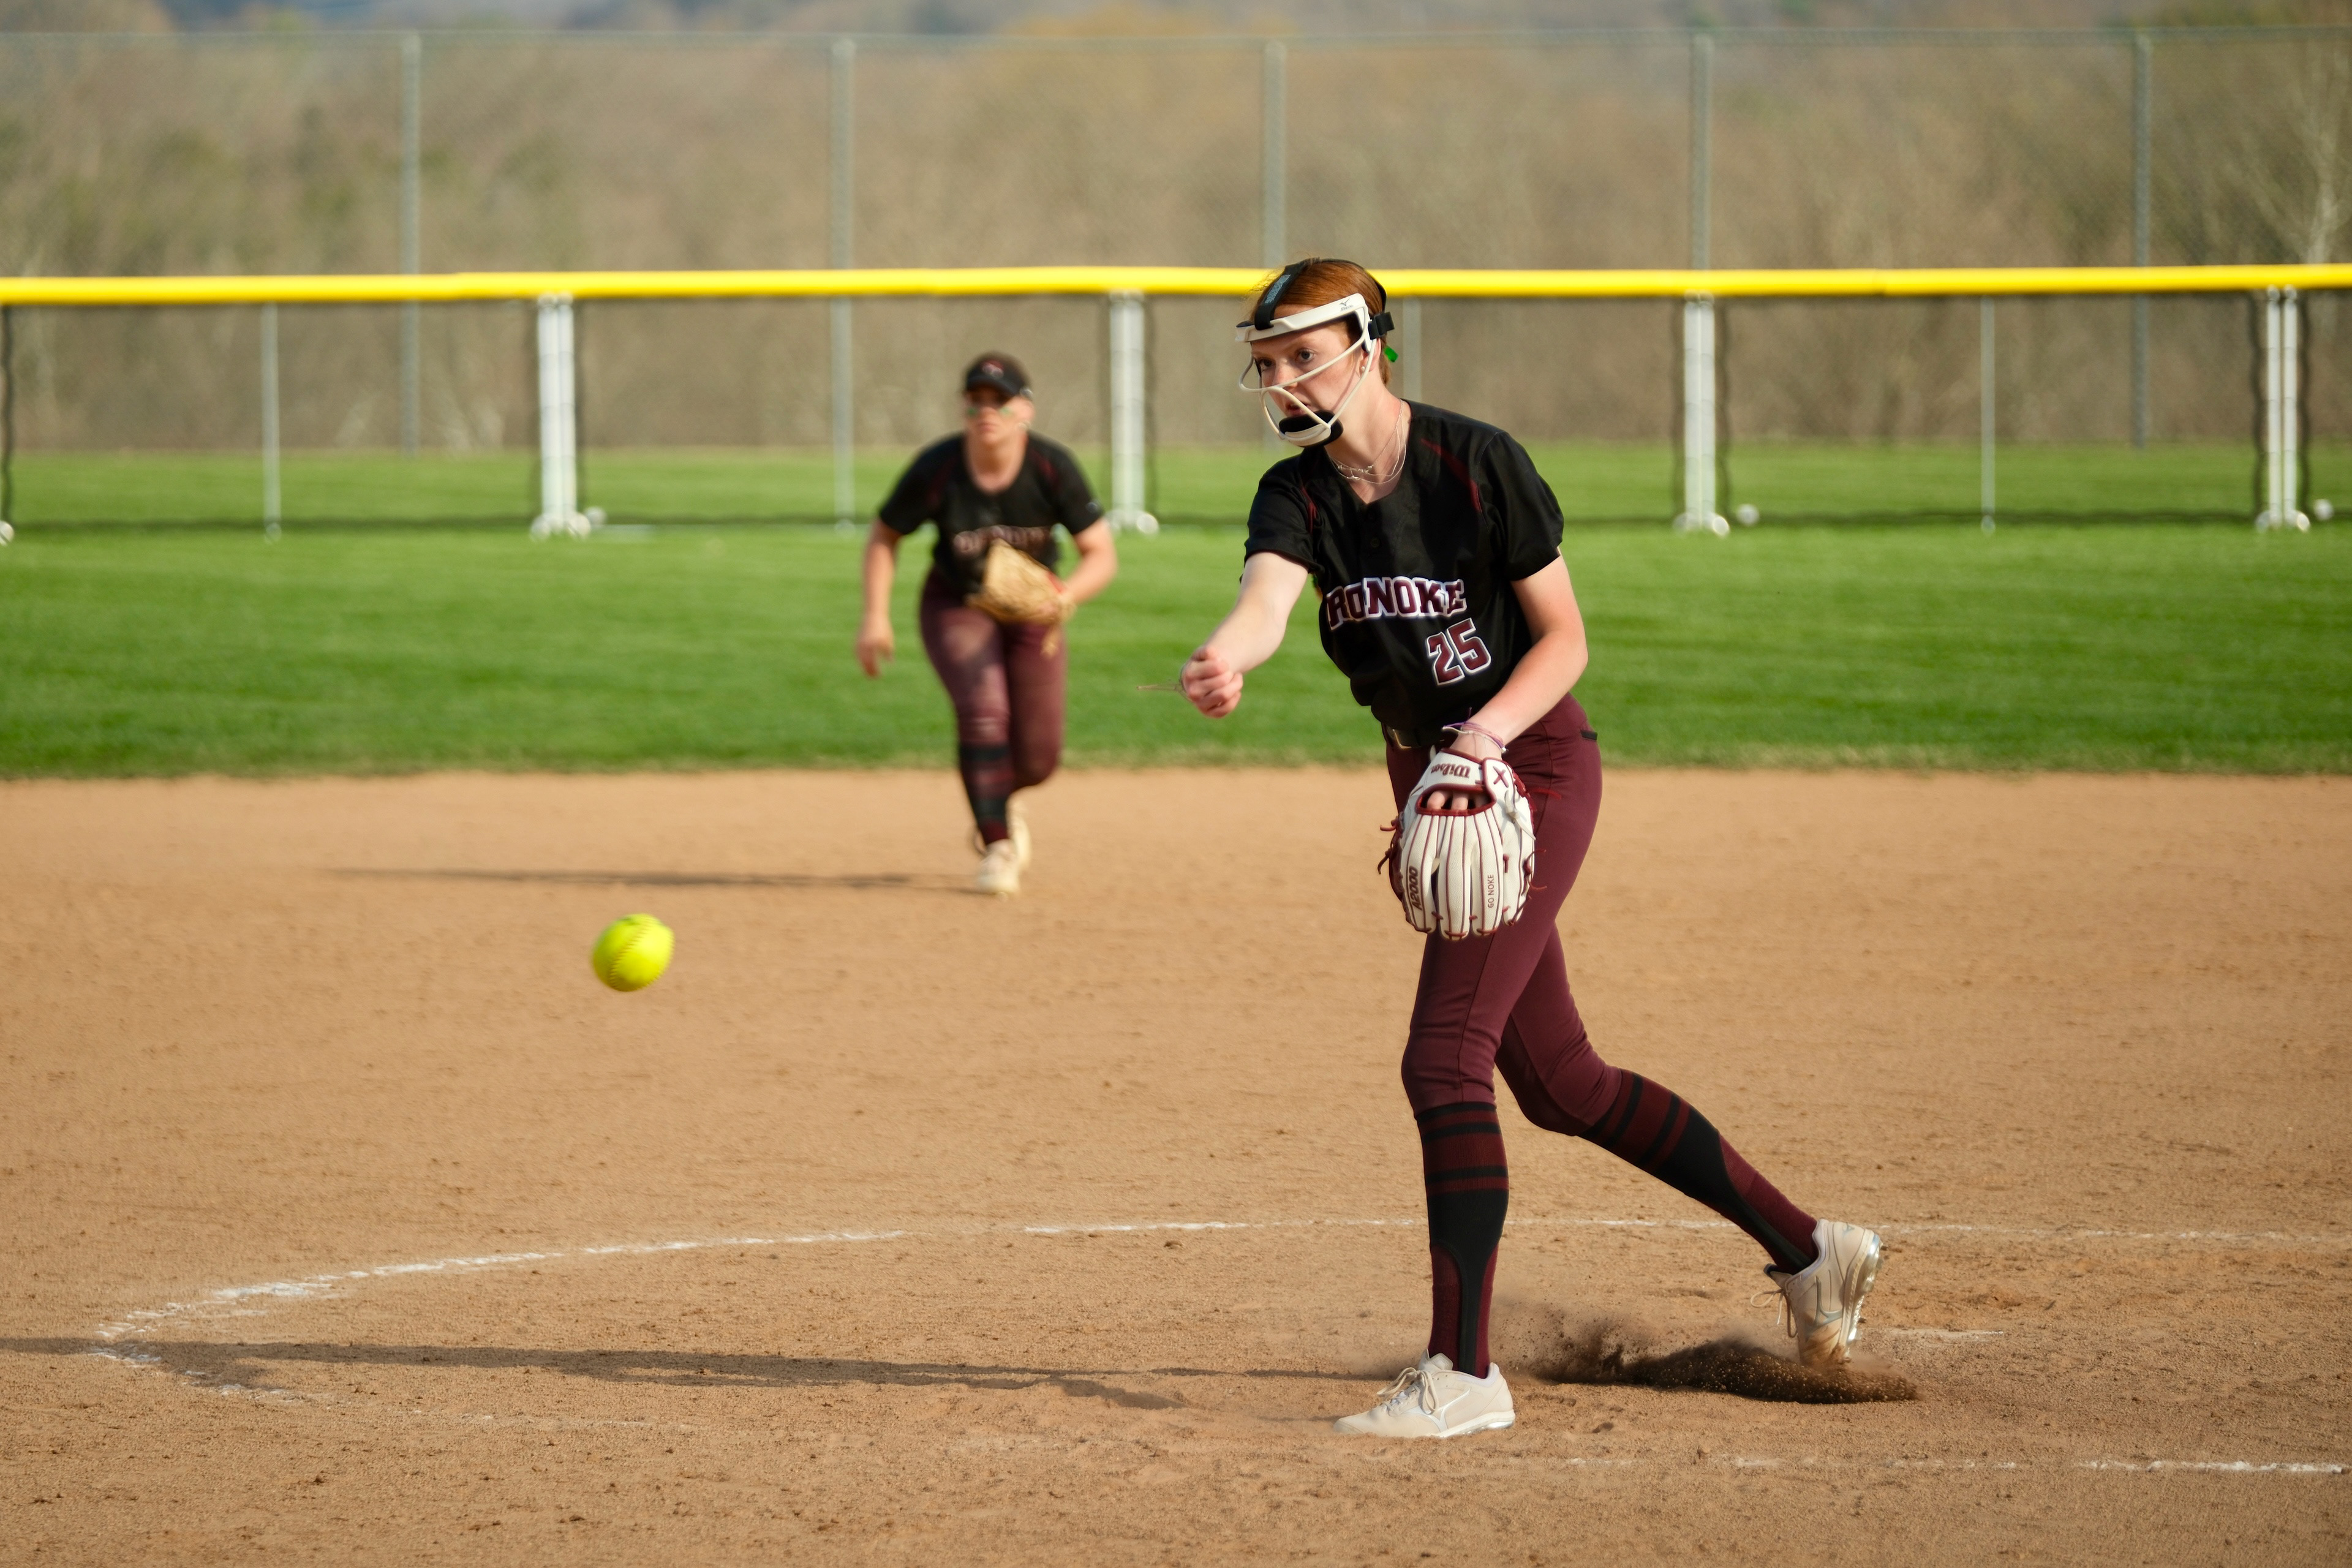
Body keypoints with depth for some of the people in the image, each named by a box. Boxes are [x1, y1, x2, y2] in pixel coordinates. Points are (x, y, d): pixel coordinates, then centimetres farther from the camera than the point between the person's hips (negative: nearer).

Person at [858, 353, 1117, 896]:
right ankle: (996, 847, -13)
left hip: (1030, 609, 1)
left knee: (1038, 758, -1)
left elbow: (1102, 554, -18)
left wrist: (1069, 593, -38)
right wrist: (876, 617, -15)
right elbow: (884, 537, -6)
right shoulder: (935, 469, -22)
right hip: (955, 605, -1)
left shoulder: (1052, 467, -22)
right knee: (983, 709, -27)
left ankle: (997, 801, 36)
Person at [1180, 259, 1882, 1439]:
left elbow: (1564, 639, -11)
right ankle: (1806, 1249, 27)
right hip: (1435, 786, 7)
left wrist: (1489, 731, -29)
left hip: (1533, 768, -7)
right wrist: (1223, 658, -47)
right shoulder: (1298, 495, -2)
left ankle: (1462, 1372, -16)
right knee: (1561, 1084, 13)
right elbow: (1268, 598, -24)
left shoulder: (1477, 464, -16)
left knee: (1445, 1055, -18)